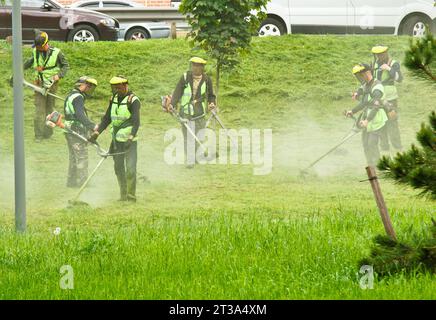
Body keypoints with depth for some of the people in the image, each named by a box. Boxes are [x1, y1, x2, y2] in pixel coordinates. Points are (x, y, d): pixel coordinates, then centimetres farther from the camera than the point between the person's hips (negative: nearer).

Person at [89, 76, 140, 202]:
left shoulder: (133, 100, -12)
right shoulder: (114, 99, 10)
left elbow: (136, 122, -20)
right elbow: (107, 118, 16)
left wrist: (131, 137, -32)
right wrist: (97, 133, 8)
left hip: (129, 141, -7)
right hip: (116, 140, 7)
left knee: (130, 169, -11)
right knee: (118, 168, 9)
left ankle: (131, 196, -5)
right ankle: (123, 195, 17)